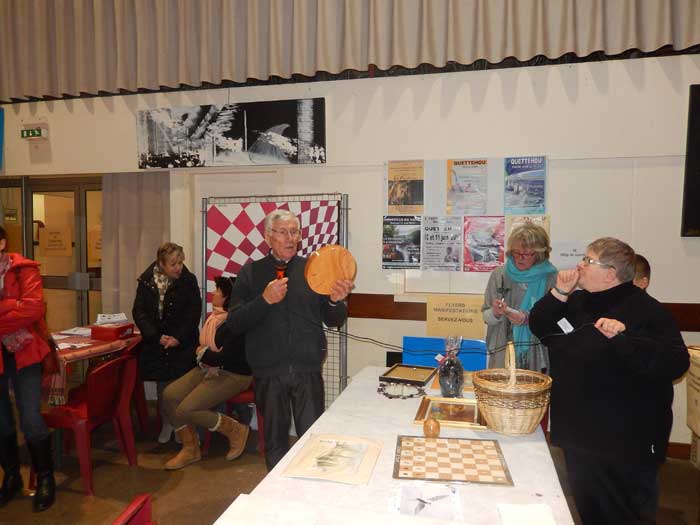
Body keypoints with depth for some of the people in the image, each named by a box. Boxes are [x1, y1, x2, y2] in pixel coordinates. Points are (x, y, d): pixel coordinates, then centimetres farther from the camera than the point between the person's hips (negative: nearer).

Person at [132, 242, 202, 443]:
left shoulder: (189, 280, -5)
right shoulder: (146, 282, 0)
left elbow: (193, 313, -6)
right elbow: (139, 312, -3)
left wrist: (179, 338, -15)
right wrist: (157, 336, -13)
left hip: (183, 343, -2)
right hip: (156, 343, 2)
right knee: (162, 385, 5)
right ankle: (166, 425, 21)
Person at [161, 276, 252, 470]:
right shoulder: (213, 317, 7)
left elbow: (226, 357, -25)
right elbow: (201, 344, 19)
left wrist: (203, 354, -7)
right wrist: (204, 353, -5)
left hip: (233, 375, -9)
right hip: (208, 369, 9)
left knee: (186, 409, -18)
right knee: (170, 394, -7)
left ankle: (236, 430, 2)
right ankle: (190, 448, 7)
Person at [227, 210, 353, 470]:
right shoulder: (251, 273, 2)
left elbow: (334, 321, 4)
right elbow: (234, 323, -5)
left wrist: (335, 301, -18)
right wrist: (264, 300, -20)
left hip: (308, 370, 0)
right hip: (268, 371, 0)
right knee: (275, 439, 15)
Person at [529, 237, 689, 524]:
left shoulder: (646, 310, -16)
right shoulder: (578, 301, 6)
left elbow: (675, 364, -27)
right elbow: (539, 328, 4)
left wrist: (624, 336, -39)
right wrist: (559, 293, -8)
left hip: (625, 445, -7)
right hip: (578, 436, 7)